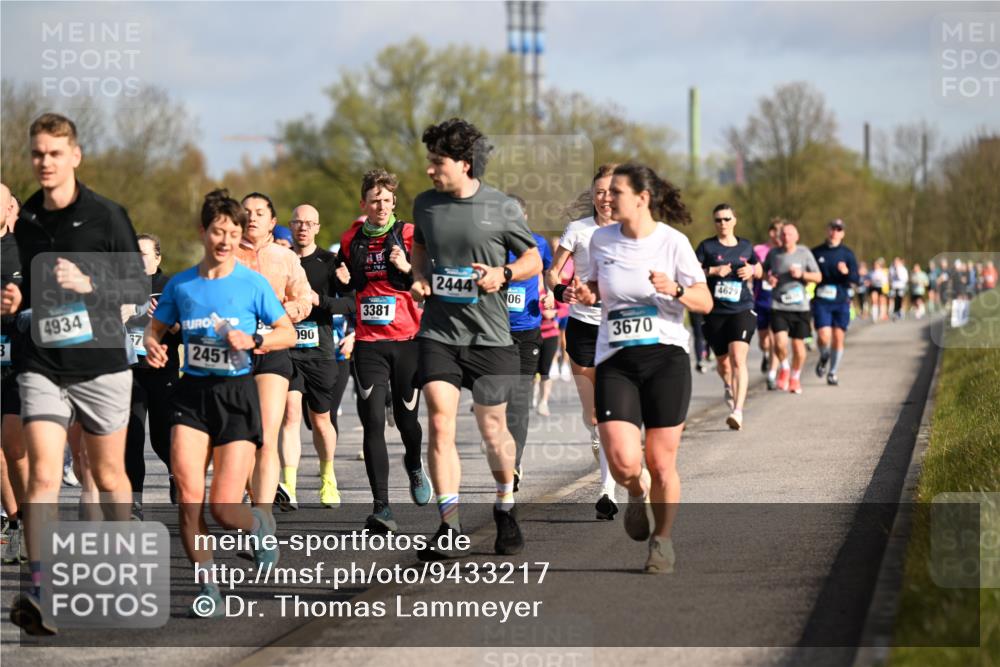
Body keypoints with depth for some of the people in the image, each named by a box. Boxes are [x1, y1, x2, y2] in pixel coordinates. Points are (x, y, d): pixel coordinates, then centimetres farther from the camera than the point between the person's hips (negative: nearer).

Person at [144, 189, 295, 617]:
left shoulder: (252, 283, -3)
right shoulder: (181, 285, 4)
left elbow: (288, 333, 3)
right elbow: (154, 329, 16)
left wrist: (253, 340, -15)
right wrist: (152, 347, -7)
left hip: (237, 393, -2)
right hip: (192, 393, 2)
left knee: (223, 508, -9)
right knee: (188, 496, -15)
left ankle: (258, 525, 29)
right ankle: (208, 590, 0)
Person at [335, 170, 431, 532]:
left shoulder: (409, 235, -1)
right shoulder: (351, 241, 8)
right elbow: (341, 293, 22)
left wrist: (408, 268, -21)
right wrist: (341, 281, -1)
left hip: (407, 340, -1)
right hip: (368, 343, 2)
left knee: (406, 418, 7)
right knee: (373, 422, -9)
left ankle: (414, 465, 43)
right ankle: (381, 507, -10)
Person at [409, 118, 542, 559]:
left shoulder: (502, 208, -5)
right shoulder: (425, 204, 5)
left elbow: (534, 259, 5)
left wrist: (504, 274, -14)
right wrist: (418, 278, 4)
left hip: (489, 336, -2)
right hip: (438, 333, 2)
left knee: (492, 428, 8)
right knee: (439, 423, -12)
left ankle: (505, 509, 33)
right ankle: (449, 526, -8)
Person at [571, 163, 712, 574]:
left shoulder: (672, 242, -3)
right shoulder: (601, 240, 6)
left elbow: (705, 303, -1)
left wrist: (675, 289, -20)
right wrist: (586, 294, 0)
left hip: (666, 358, -2)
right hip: (615, 362, 2)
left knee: (661, 464, 0)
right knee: (623, 462, -15)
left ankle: (662, 540, 23)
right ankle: (637, 494, 21)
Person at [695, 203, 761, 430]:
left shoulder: (746, 246, 10)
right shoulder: (707, 246, 2)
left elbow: (759, 271, 24)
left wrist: (752, 270, 2)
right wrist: (713, 271, -17)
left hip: (742, 310, 0)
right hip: (715, 312, 0)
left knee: (738, 359, -18)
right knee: (723, 362, 12)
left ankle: (738, 411, -25)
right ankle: (729, 386, 48)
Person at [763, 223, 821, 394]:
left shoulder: (804, 253, 0)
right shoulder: (773, 254, 3)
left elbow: (818, 277, 4)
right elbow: (763, 270, 20)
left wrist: (802, 274, -14)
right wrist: (768, 278, -2)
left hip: (800, 306, 0)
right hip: (778, 305, 0)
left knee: (798, 344, 4)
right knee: (780, 342, -17)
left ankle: (795, 377, 27)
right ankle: (784, 368, 13)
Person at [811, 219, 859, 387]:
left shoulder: (847, 254, 4)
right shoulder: (816, 252, 6)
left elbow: (855, 280, -3)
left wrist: (847, 272, -22)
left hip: (841, 302, 0)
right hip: (821, 302, 0)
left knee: (838, 338, -1)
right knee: (824, 336, -14)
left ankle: (833, 373, 15)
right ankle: (823, 358, 19)